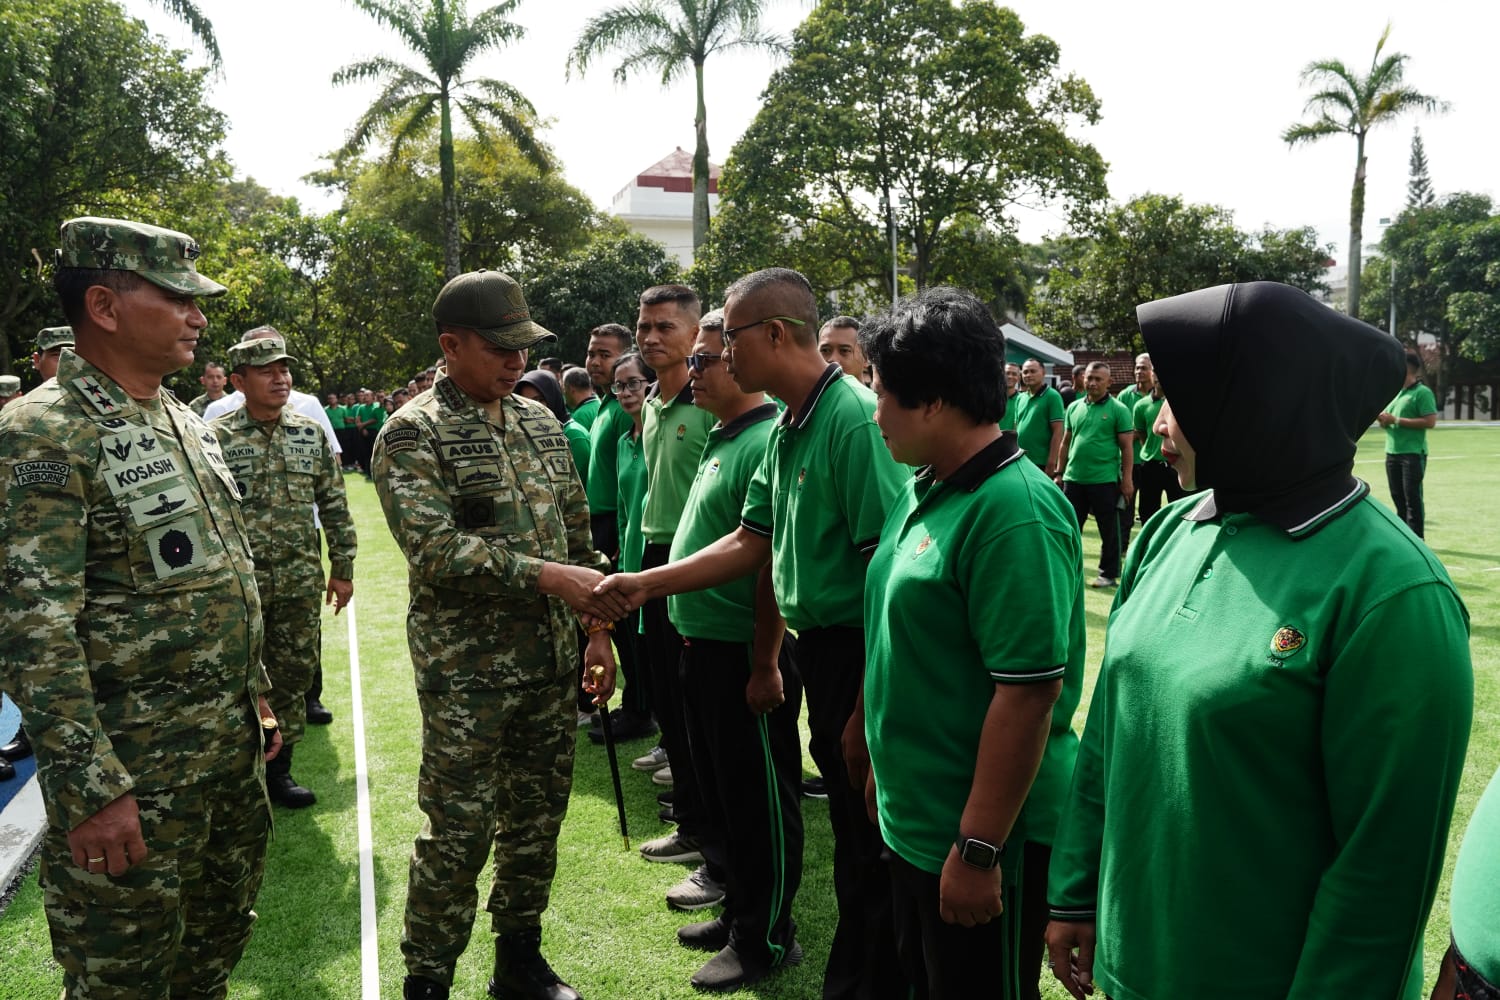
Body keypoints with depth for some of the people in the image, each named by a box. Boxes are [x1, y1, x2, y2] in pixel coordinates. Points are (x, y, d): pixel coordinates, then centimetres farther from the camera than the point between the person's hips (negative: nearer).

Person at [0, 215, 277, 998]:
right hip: (133, 763, -7)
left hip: (231, 742, 8)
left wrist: (256, 694, 17)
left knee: (219, 937, 21)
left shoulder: (185, 422, 10)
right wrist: (90, 788, -21)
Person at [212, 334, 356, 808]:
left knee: (294, 675, 10)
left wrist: (342, 568, 9)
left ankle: (278, 768, 25)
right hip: (238, 582, -3)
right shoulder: (216, 438, -5)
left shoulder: (310, 434, 6)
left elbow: (334, 506, 10)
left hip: (301, 582, 4)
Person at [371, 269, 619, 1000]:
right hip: (467, 671, -6)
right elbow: (435, 549, -20)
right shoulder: (412, 433, -9)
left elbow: (577, 532, 14)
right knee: (458, 833, 3)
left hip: (552, 661, 6)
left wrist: (598, 629, 10)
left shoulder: (540, 420, 10)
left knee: (537, 819, 16)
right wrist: (545, 576, -25)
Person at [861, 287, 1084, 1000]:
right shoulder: (924, 489, 5)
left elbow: (1029, 692, -26)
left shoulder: (1014, 511, -24)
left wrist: (977, 851, -23)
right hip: (911, 820, 9)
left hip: (981, 835, -9)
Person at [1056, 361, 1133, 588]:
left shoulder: (1117, 409, -4)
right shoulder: (1074, 407, 9)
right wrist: (1060, 473, 14)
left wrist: (1127, 480, -9)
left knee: (1108, 530, 6)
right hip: (1074, 478, 4)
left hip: (1104, 480, -4)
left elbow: (1126, 447, -5)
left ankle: (1108, 574, 17)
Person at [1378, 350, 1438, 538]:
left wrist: (1396, 420, -17)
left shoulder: (1422, 392, -8)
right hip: (1392, 452, 8)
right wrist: (1383, 418, -2)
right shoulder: (1395, 393, 16)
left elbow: (1430, 422, -17)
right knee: (1398, 497, 11)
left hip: (1413, 454, -8)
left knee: (1412, 497, -6)